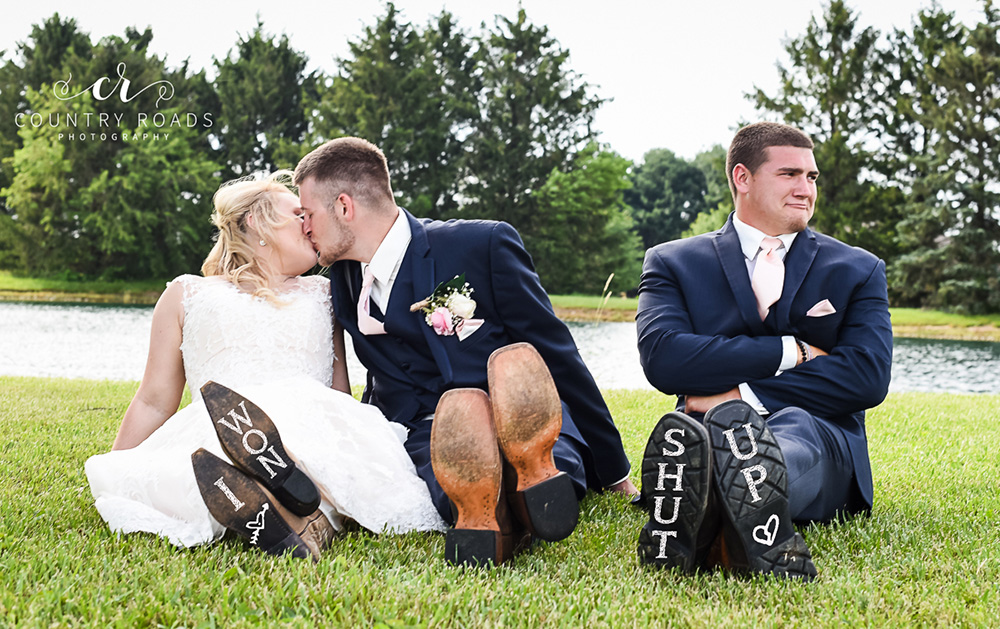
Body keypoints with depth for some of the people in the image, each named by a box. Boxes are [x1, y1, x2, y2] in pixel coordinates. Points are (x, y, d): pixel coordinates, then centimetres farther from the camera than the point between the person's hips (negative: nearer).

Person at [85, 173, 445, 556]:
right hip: (218, 433, -1)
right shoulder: (188, 294, 25)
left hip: (312, 430, 1)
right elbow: (153, 402, 23)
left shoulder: (321, 294, 31)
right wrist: (113, 479, 10)